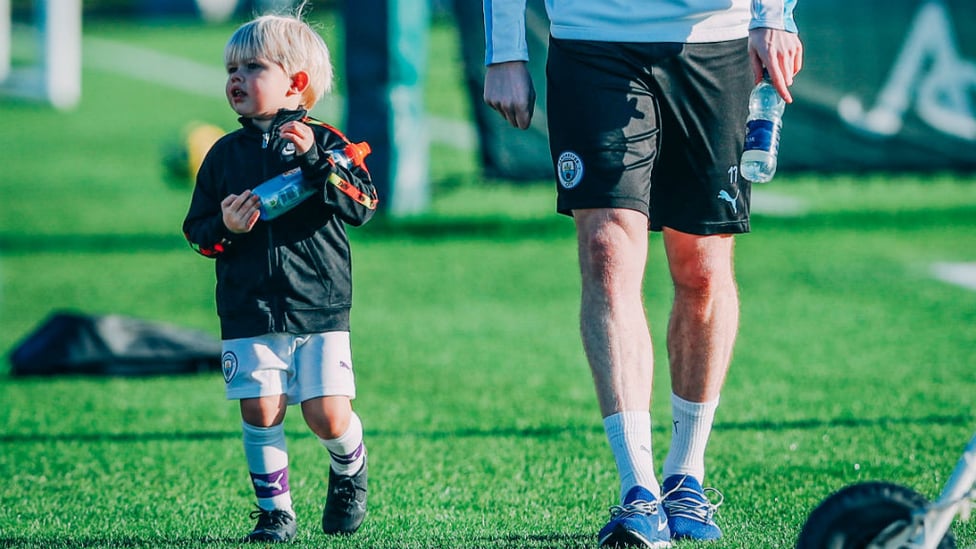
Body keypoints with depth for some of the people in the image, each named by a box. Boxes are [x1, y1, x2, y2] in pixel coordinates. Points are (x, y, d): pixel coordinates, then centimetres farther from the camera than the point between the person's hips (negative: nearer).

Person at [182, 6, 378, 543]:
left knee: (328, 416, -6)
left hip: (318, 310, -2)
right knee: (260, 412, -6)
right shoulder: (225, 154, 9)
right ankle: (275, 509, 8)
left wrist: (314, 161, -21)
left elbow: (362, 205, -11)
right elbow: (196, 229, 11)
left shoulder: (323, 143, 1)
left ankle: (349, 470, 25)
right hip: (248, 312, 2)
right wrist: (224, 228, -12)